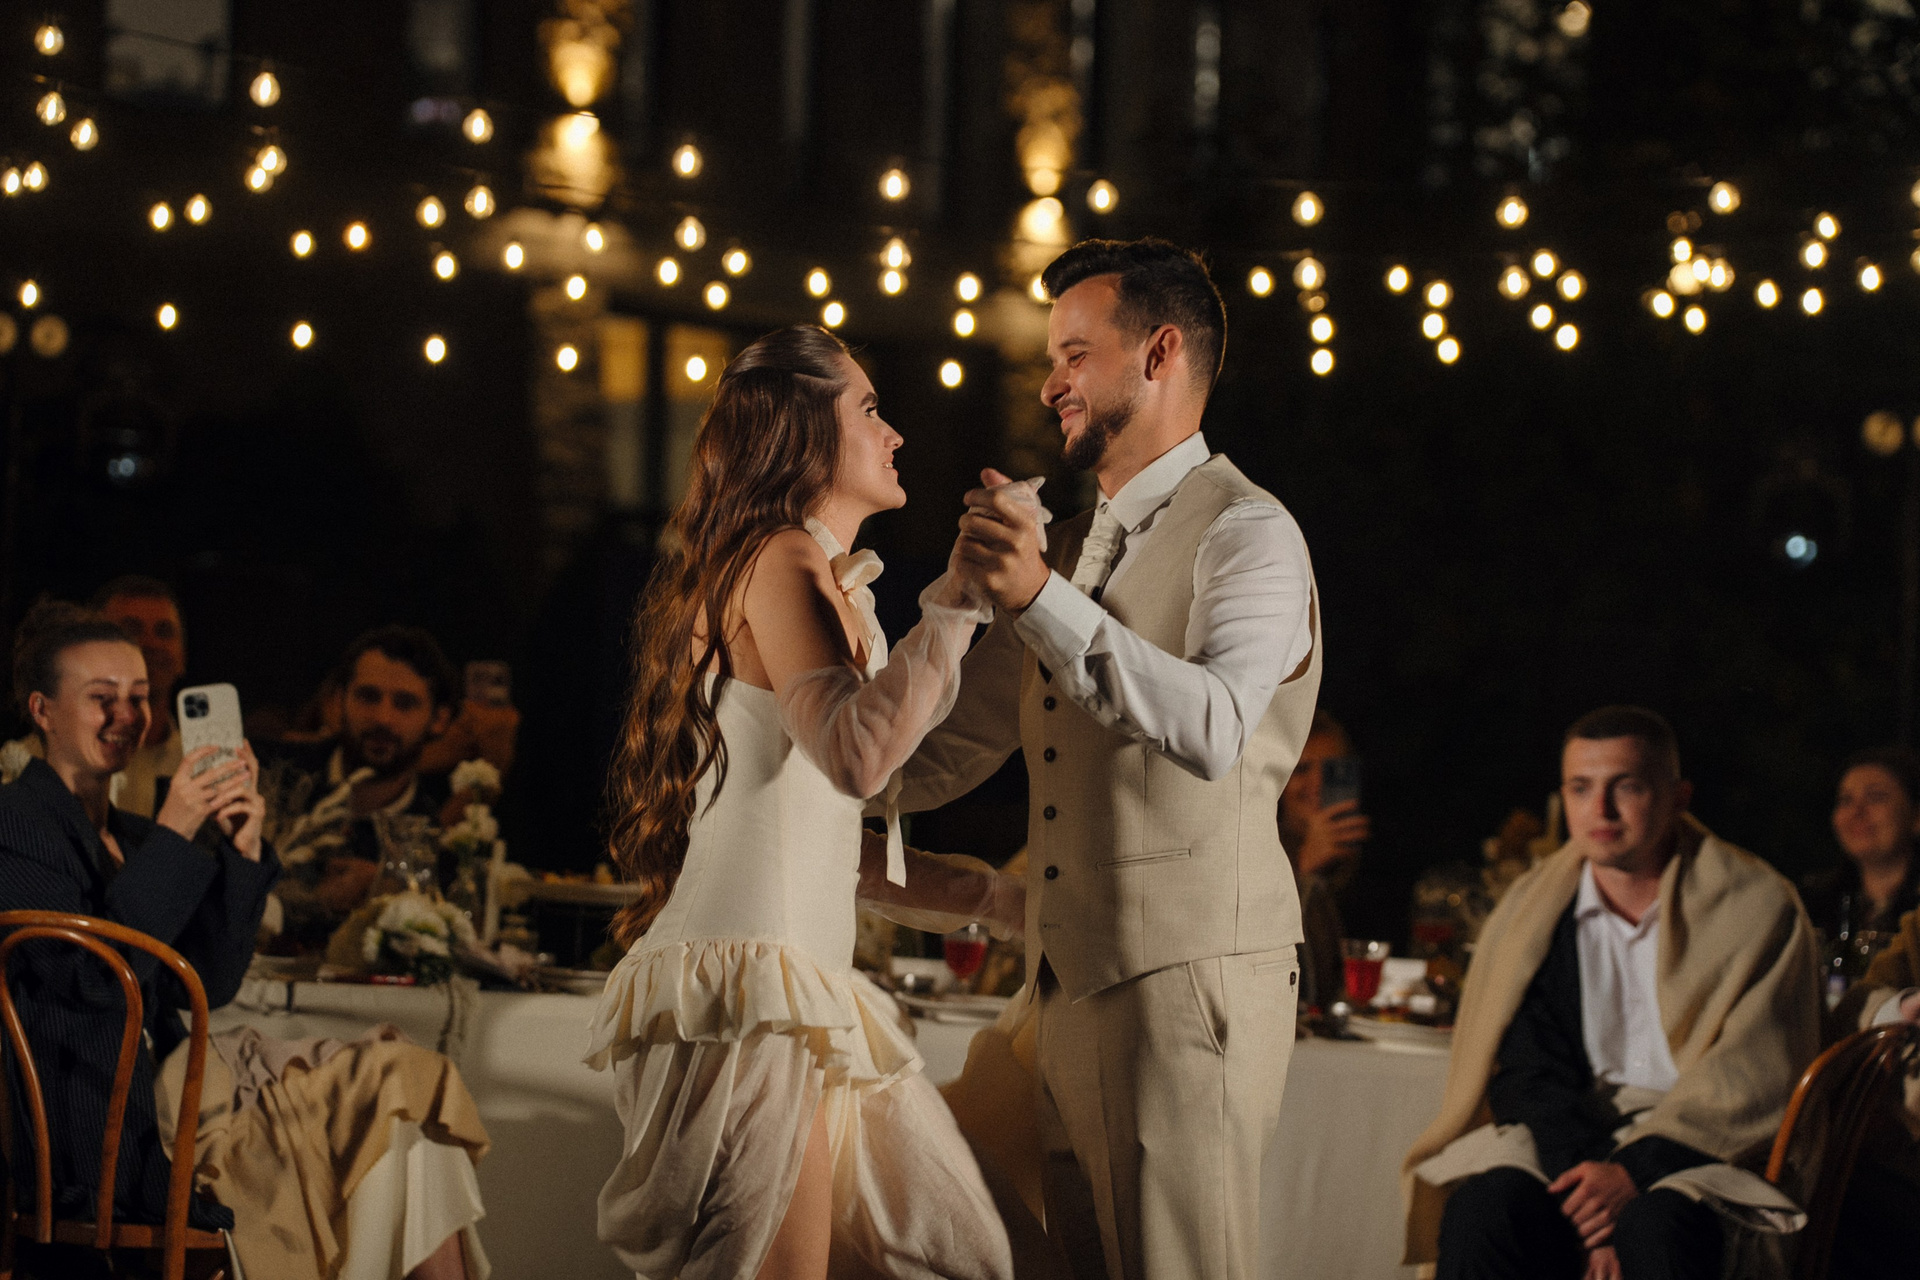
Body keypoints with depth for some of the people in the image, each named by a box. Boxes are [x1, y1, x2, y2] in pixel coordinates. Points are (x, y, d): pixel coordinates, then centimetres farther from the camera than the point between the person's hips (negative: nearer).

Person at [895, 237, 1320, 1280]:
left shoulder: (1246, 534, -5)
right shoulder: (1069, 547, 21)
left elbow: (1210, 726, -25)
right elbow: (953, 752, 30)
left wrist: (1042, 598, -31)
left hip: (1189, 971, -8)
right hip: (1071, 983, 8)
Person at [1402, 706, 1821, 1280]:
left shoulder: (1759, 906, 2)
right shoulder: (1532, 908, 10)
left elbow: (1751, 1079, -7)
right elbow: (1525, 1074, 3)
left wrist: (1633, 1172, -20)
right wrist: (1583, 1176, -18)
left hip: (1702, 1150, -3)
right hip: (1565, 1141, 3)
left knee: (1657, 1230, -36)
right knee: (1479, 1209, -29)